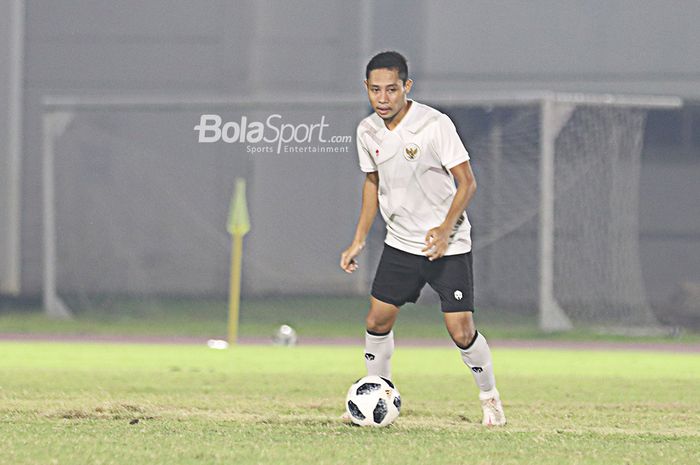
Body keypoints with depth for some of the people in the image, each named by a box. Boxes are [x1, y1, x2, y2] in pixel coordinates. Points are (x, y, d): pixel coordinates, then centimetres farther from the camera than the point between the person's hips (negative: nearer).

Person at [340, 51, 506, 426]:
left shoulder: (435, 125, -18)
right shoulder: (368, 132, -1)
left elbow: (467, 182, -14)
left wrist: (445, 229, -26)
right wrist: (358, 240, 12)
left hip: (448, 245, -5)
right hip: (400, 243, 5)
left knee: (461, 331, -9)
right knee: (377, 321, 0)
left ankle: (489, 397, 13)